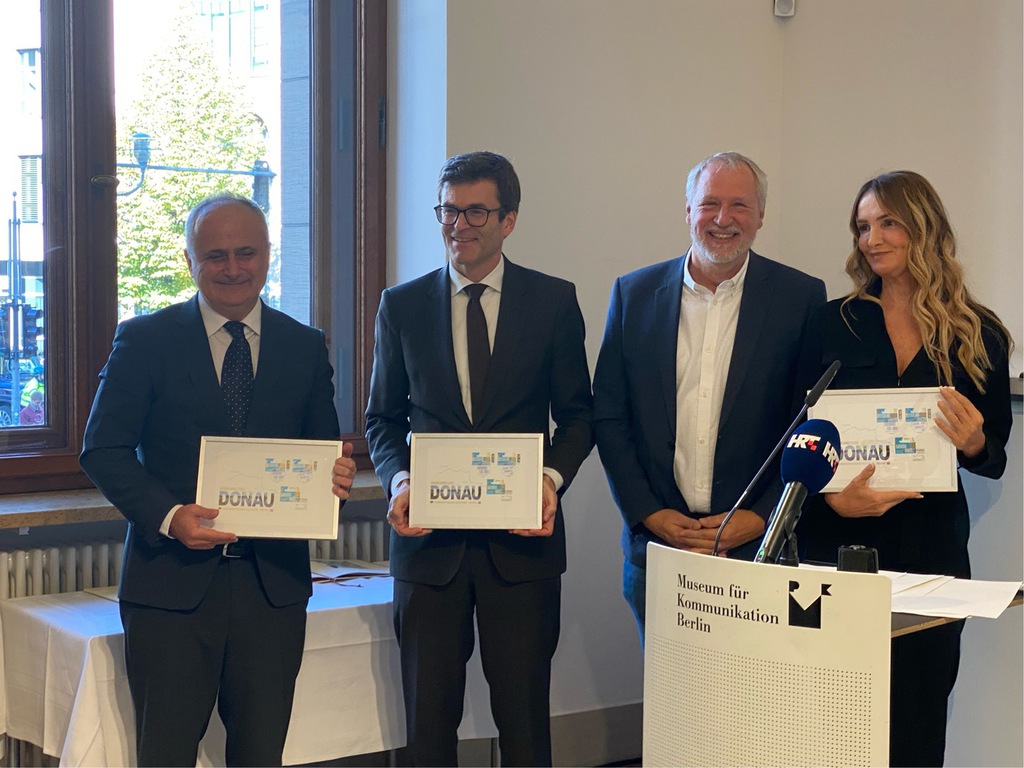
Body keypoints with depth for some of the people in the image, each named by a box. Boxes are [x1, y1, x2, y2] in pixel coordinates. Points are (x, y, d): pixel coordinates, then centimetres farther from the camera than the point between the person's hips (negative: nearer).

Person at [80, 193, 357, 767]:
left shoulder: (306, 347, 9)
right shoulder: (145, 341, 2)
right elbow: (103, 450, -2)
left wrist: (337, 479, -12)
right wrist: (167, 516, -17)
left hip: (274, 583, 2)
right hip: (172, 583, -2)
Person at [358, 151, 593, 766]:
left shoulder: (554, 301, 3)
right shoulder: (402, 306, 7)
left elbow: (577, 415, 6)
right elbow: (384, 419, 11)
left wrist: (552, 478, -13)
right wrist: (400, 480, -9)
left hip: (522, 537, -1)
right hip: (430, 539, 1)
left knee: (524, 718, 5)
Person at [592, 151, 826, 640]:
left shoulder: (800, 298, 1)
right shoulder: (635, 293, 7)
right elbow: (609, 418, 7)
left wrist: (758, 518, -8)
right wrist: (651, 515, -3)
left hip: (759, 546, -2)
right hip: (656, 544, 2)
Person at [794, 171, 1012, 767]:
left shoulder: (980, 336, 4)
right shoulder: (836, 322, 4)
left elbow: (996, 457, 9)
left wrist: (973, 444, -13)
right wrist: (832, 495, -15)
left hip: (930, 545, 0)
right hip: (835, 541, 0)